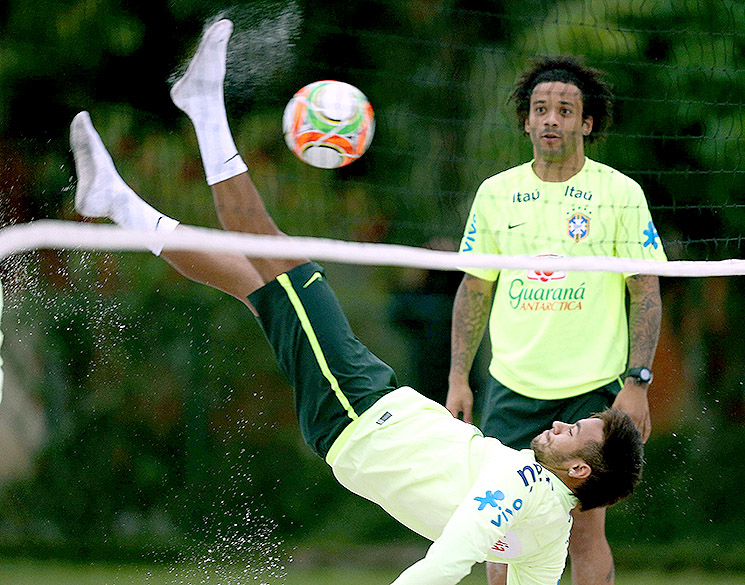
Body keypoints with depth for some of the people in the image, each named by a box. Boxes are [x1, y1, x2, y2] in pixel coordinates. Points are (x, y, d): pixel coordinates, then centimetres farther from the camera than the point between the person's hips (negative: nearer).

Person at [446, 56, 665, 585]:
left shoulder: (621, 194, -2)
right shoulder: (496, 193, 6)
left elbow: (647, 293, -1)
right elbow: (474, 290, 14)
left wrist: (637, 382, -9)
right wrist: (458, 377, 7)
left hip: (593, 388, -3)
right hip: (512, 384, 3)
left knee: (585, 527, -5)